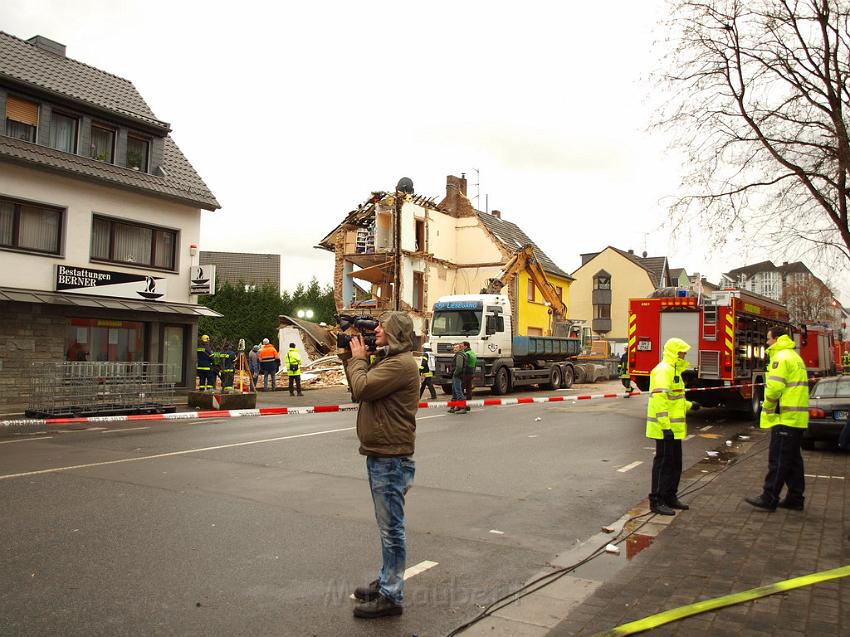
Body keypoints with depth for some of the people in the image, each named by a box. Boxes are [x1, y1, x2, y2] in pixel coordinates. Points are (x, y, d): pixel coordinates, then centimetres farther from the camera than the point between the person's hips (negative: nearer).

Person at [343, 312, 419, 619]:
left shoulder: (401, 363, -18)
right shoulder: (386, 360, 15)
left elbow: (362, 387, -24)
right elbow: (359, 391, 15)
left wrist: (358, 358, -7)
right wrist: (354, 357, 6)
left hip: (391, 460, -11)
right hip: (379, 456, 11)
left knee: (391, 528, -1)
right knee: (387, 525, 20)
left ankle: (391, 596, 9)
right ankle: (386, 581, 33)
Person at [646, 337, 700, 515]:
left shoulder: (673, 370, 18)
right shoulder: (663, 370, -17)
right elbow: (659, 399, -26)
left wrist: (689, 405, 28)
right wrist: (666, 426, -28)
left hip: (674, 429, 10)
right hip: (666, 429, -10)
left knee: (675, 464, 17)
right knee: (663, 464, -4)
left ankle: (670, 497, 28)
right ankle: (656, 501, 3)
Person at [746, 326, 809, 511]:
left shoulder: (781, 357, -13)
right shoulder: (794, 357, 19)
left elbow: (774, 388, -21)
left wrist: (768, 408, -6)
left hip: (785, 418, -10)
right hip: (797, 417, 10)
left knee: (778, 460, -6)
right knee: (793, 459, 14)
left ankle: (769, 499, -2)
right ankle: (795, 499, 19)